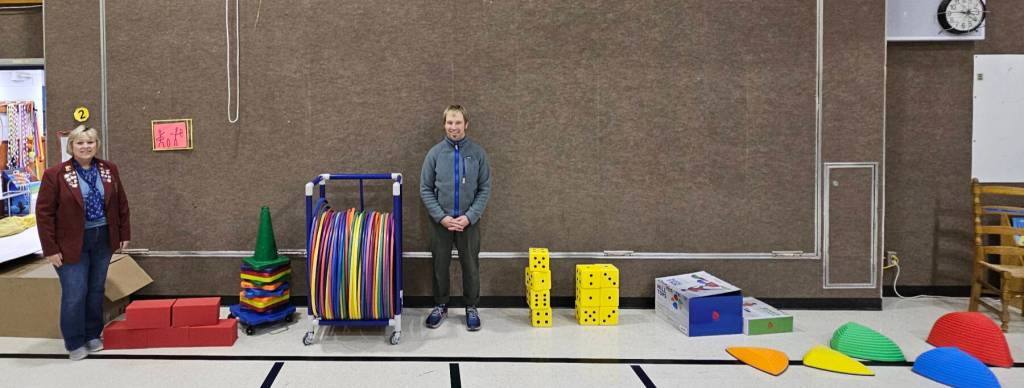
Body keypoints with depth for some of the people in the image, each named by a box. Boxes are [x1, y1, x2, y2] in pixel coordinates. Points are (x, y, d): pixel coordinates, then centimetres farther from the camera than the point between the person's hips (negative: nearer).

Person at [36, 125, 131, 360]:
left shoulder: (109, 170, 3)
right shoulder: (55, 175, -10)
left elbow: (121, 204, 10)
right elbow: (44, 213, -9)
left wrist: (124, 234, 8)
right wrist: (50, 249, -12)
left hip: (103, 239, 4)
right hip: (72, 243, -4)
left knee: (96, 290, 13)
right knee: (74, 294, -1)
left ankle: (93, 335, 27)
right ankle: (75, 343, 14)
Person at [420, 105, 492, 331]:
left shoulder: (478, 153, -3)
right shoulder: (435, 153, -3)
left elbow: (485, 189, -2)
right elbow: (425, 189, -1)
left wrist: (469, 216, -12)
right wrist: (442, 217, -11)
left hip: (469, 221, 0)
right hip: (440, 221, 0)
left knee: (471, 266, 8)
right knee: (440, 266, 11)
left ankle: (472, 308, 24)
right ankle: (440, 306, 28)